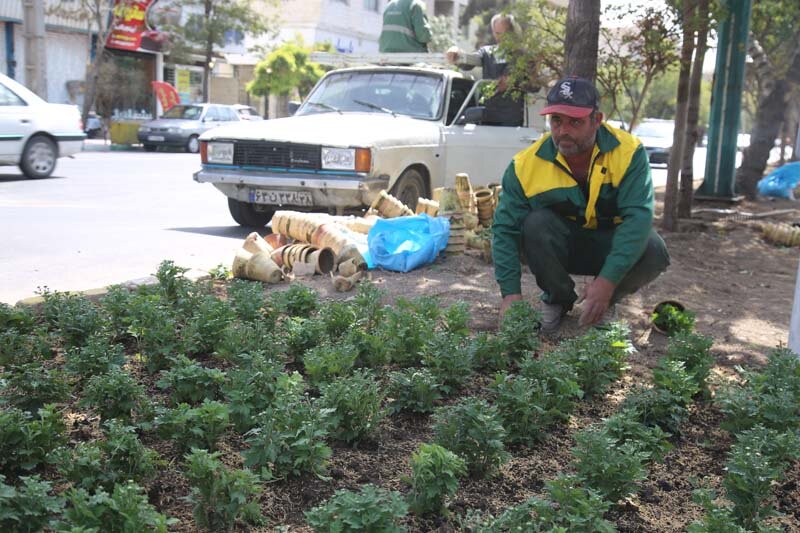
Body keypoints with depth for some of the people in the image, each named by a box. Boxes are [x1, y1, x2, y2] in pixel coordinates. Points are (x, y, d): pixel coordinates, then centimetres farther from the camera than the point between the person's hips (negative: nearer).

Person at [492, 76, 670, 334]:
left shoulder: (628, 151, -22)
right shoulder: (527, 164, -19)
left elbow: (638, 216, -30)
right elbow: (505, 229, -17)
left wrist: (607, 281, -39)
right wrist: (511, 292, -28)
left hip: (610, 245, 0)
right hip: (560, 247, 0)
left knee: (654, 252, -30)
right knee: (536, 224, -31)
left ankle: (605, 302, 1)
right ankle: (558, 299, -4)